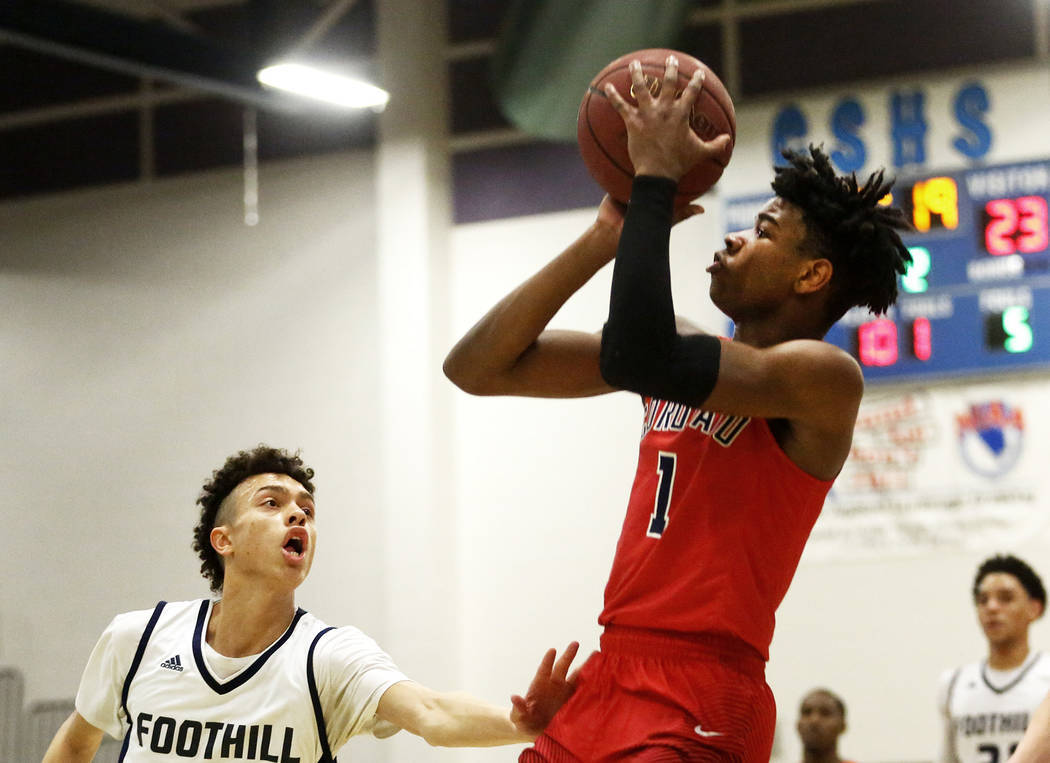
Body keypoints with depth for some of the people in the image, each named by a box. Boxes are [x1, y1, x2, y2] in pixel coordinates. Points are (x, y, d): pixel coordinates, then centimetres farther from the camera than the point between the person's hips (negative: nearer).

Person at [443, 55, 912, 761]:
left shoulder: (825, 378, -9)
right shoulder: (688, 351, 13)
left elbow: (636, 359, -26)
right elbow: (475, 368, 10)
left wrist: (656, 178, -16)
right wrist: (607, 237, 5)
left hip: (700, 704, -7)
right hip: (607, 678, 7)